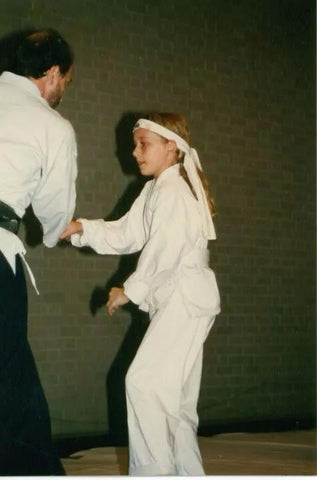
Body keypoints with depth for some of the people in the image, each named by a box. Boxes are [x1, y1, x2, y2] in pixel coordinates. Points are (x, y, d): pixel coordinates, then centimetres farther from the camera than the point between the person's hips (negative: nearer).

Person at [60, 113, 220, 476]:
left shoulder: (175, 191, -13)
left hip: (186, 298, -10)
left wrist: (131, 290, -12)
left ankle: (153, 469, -11)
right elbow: (126, 235, 13)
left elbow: (165, 250, -21)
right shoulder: (154, 190, 20)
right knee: (174, 395, 12)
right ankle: (188, 471, 19)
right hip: (174, 300, 10)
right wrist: (81, 228, -2)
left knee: (144, 381, -16)